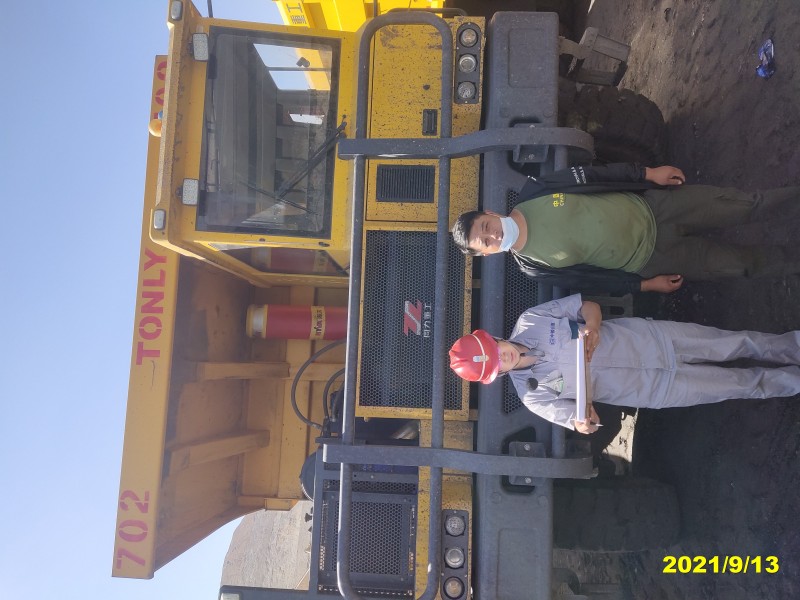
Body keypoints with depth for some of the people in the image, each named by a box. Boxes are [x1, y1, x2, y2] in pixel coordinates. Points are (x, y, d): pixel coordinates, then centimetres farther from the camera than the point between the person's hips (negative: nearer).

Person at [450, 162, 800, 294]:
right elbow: (589, 280, -6)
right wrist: (644, 285, -4)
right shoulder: (533, 265, -14)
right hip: (649, 259, -2)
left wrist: (648, 173, -3)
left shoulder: (533, 193, -12)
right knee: (740, 264, 0)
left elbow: (594, 175, -2)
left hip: (649, 207, 2)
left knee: (744, 206, 0)